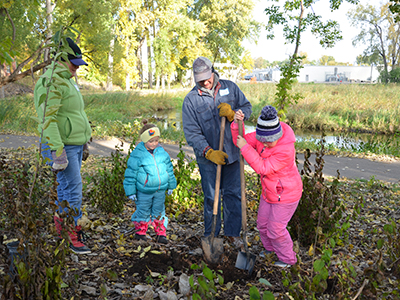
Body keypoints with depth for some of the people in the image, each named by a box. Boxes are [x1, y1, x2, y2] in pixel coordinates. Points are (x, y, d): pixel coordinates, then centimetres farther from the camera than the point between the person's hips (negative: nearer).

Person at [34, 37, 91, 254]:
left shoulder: (67, 81, 18)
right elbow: (48, 119, -24)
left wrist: (84, 141, 27)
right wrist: (57, 150, -28)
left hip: (75, 145, 10)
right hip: (62, 146, -10)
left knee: (67, 186, 15)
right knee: (73, 188, -8)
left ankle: (60, 223, 28)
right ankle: (73, 236, 0)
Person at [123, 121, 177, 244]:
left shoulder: (162, 152, 0)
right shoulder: (137, 154, -13)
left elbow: (169, 168, 11)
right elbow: (131, 173, -8)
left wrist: (171, 185, 14)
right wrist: (131, 191, -8)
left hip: (160, 190, 3)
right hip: (144, 191, -3)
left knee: (159, 212, 12)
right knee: (143, 212, 10)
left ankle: (161, 234, 23)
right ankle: (140, 232, 30)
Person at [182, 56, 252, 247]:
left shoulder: (230, 88, 1)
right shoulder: (191, 100, -6)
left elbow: (247, 108, 5)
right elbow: (191, 133, -10)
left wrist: (232, 113, -18)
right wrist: (209, 152, -22)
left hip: (232, 152, 2)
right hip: (208, 156, -2)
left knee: (233, 194, 11)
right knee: (211, 197, 6)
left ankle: (232, 233, 27)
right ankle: (211, 235, 23)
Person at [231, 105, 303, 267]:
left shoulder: (286, 150, -34)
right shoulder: (261, 137, -11)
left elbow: (262, 168, -34)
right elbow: (241, 141, -7)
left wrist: (245, 148, -36)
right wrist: (237, 124, -26)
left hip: (286, 195, -8)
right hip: (270, 191, 8)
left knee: (276, 229, 4)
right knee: (263, 223, 20)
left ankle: (287, 259, 31)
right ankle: (270, 249, 49)